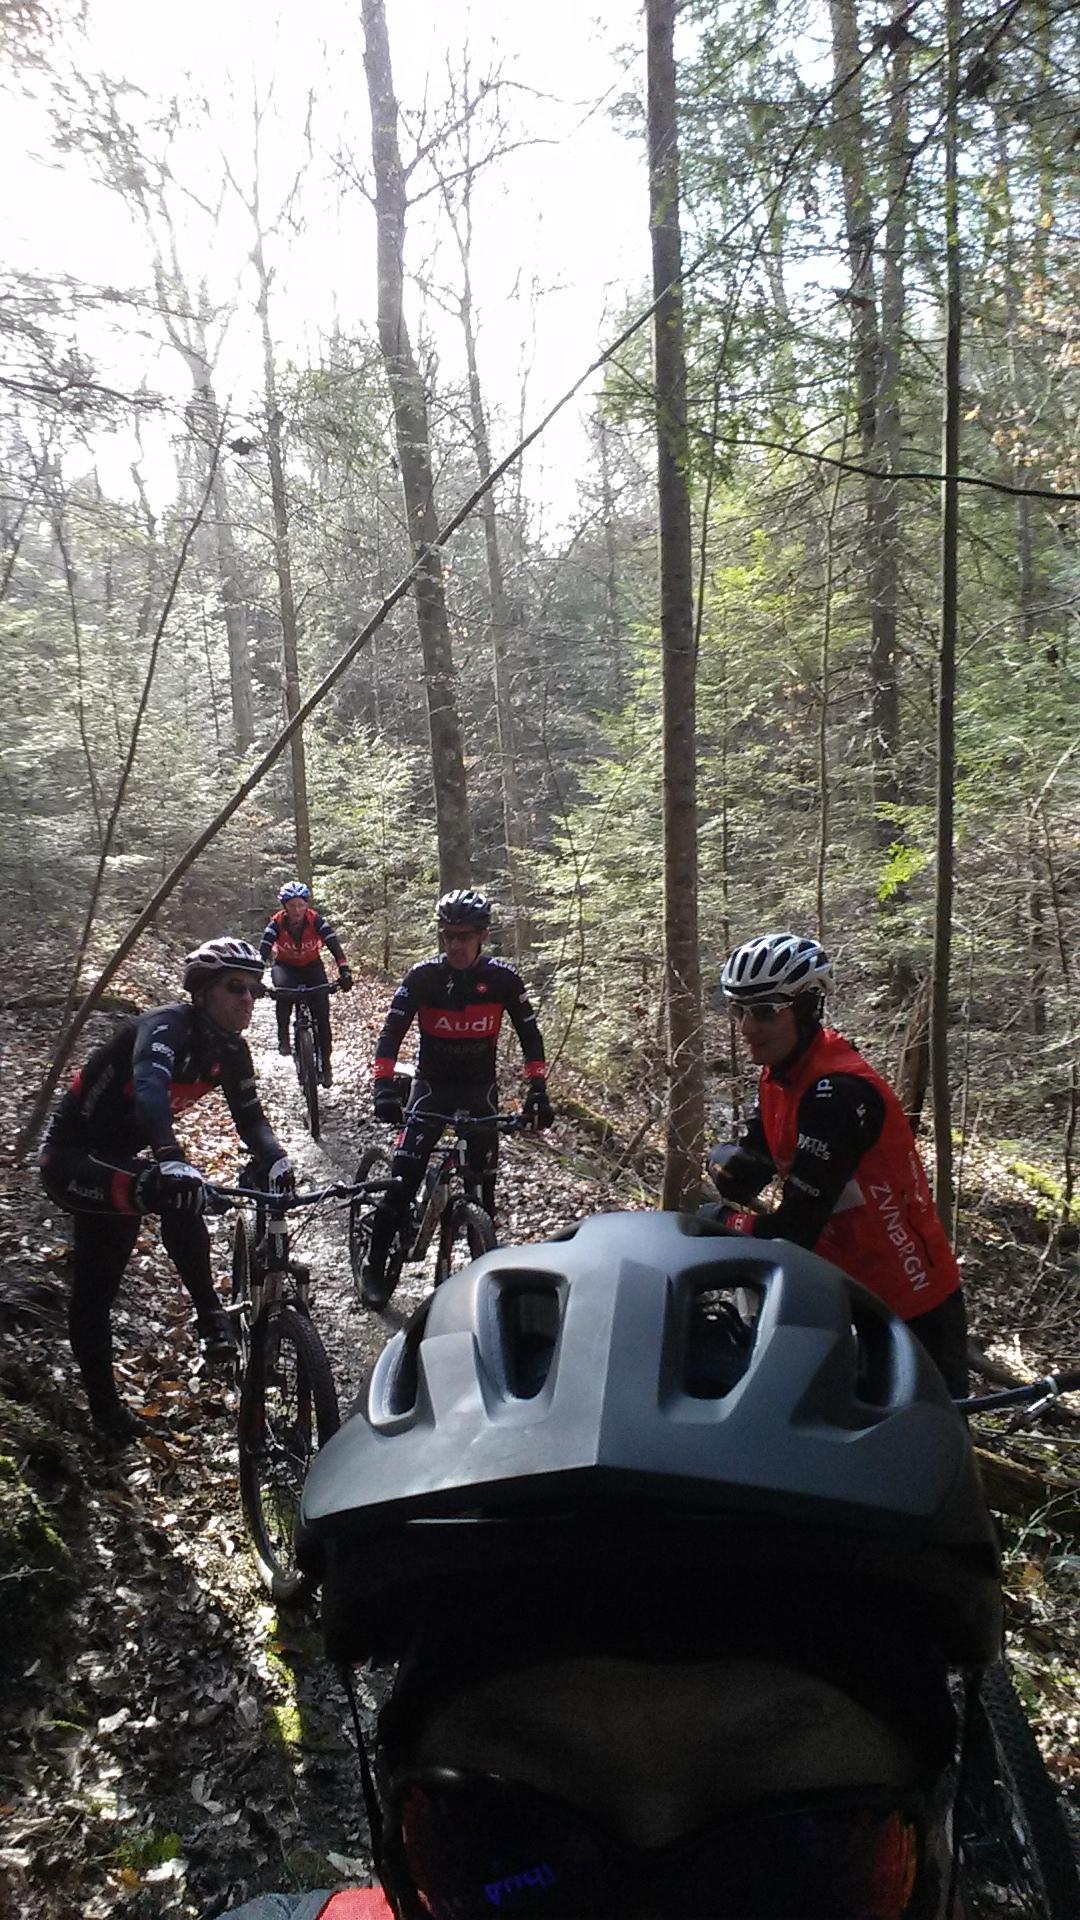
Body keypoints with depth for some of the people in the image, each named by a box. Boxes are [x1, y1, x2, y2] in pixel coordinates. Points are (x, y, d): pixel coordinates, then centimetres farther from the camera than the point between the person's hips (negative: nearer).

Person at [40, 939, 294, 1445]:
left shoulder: (230, 1048, -3)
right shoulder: (168, 1026, -27)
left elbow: (249, 1117, -2)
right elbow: (149, 1087, -46)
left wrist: (275, 1160, -24)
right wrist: (171, 1158, -63)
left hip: (115, 1161, 8)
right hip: (73, 1158, -8)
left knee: (97, 1289, 15)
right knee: (177, 1194, -32)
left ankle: (104, 1409, 22)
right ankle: (211, 1315, -18)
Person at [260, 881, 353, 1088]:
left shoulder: (316, 920, -24)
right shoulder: (276, 923, -24)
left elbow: (335, 946, -31)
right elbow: (263, 952, -31)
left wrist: (344, 972, -46)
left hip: (312, 966, 1)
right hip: (285, 966, -1)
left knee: (322, 1014, -12)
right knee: (283, 989, -36)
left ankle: (325, 1063, 2)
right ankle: (283, 1036, -17)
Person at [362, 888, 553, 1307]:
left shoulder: (503, 978, -12)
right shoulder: (422, 976, -14)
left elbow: (530, 1035, -6)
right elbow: (392, 1032, -17)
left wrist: (537, 1090, -18)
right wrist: (385, 1088, -30)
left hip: (480, 1087, 1)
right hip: (432, 1084, -1)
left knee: (483, 1183, 2)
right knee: (402, 1178, -11)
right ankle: (375, 1268, 3)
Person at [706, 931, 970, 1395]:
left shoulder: (836, 1092, -26)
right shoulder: (779, 1076, 2)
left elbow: (797, 1226, -27)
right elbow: (752, 1163, 3)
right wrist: (725, 1161, -18)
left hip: (914, 1311, -8)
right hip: (849, 1297, 9)